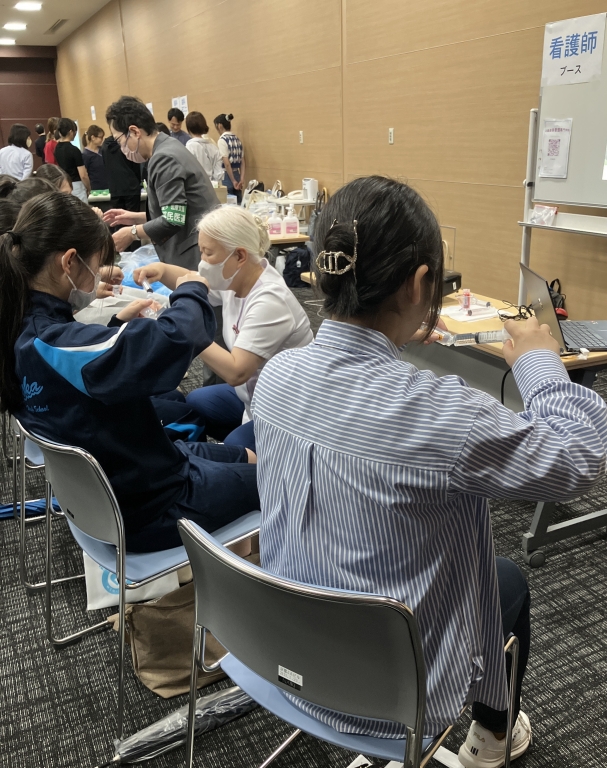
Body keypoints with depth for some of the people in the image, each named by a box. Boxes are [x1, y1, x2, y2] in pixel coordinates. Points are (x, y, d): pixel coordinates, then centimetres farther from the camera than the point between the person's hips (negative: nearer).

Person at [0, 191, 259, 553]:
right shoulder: (57, 346, -36)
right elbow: (175, 338, -46)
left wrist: (118, 324, 3)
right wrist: (192, 290, -25)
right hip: (148, 511, -9)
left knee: (245, 457, 24)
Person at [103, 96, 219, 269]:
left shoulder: (164, 158, -16)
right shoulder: (168, 149, 15)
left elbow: (173, 221, -22)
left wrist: (132, 233, -9)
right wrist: (137, 218, 16)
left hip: (197, 252, -10)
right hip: (195, 249, 10)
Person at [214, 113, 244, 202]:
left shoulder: (222, 140, -11)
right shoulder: (237, 139, 11)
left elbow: (227, 164, -16)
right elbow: (242, 161, 8)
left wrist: (233, 181, -12)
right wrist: (242, 178, 3)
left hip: (227, 176, -7)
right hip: (237, 175, 7)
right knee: (237, 204, 9)